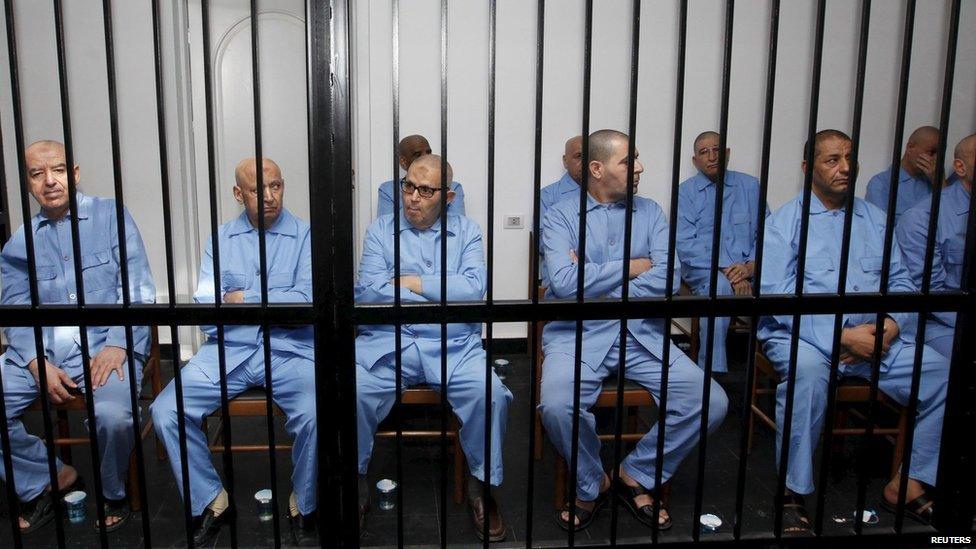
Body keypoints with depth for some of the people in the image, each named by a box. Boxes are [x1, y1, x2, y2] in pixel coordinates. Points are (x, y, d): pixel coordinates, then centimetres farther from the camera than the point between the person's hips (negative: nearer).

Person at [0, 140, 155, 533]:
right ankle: (46, 479, 10)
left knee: (114, 415, -31)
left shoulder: (110, 216, 5)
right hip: (41, 349, 4)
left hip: (106, 344, -4)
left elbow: (137, 288, -2)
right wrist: (38, 363, -9)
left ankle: (113, 494, 1)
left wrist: (117, 345, -15)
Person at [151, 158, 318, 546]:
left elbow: (306, 302, -10)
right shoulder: (222, 239, 12)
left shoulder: (304, 236, 3)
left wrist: (244, 298, -4)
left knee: (314, 415, -30)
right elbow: (205, 304, 2)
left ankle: (304, 507, -1)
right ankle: (211, 502, 7)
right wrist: (279, 302, -6)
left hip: (289, 351, -3)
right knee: (166, 412, -16)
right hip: (228, 351, 3)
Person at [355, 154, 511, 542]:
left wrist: (414, 283, -4)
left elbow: (475, 288, -3)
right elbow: (367, 292, -3)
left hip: (454, 346, 0)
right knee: (354, 392, -27)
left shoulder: (466, 231, 14)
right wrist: (447, 294, -5)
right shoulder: (381, 230, 12)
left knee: (490, 394, -26)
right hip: (387, 343, 0)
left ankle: (482, 487, -2)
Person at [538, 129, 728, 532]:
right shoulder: (562, 216, 3)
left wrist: (592, 280, -9)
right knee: (557, 404, -32)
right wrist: (628, 267, -5)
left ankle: (635, 476, 8)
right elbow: (563, 282, -14)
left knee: (710, 402, -15)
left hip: (641, 333, 3)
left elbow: (666, 278, -4)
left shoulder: (650, 213, 11)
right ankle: (591, 485, 1)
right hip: (578, 334, -3)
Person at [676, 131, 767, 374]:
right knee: (720, 286, -36)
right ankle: (713, 374, -29)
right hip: (704, 270, -2)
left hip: (749, 271, 2)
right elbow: (685, 245, -3)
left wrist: (750, 266, -11)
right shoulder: (686, 191, 8)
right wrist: (726, 272, -15)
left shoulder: (750, 185, 16)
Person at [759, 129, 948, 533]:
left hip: (875, 337, 5)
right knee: (807, 369, -37)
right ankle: (794, 493, -23)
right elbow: (773, 296, -10)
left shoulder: (874, 219, 18)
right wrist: (843, 336, -17)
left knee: (941, 373, -14)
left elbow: (901, 282, 13)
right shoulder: (785, 221, 1)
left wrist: (890, 325, -9)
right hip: (803, 336, -5)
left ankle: (909, 485, 1)